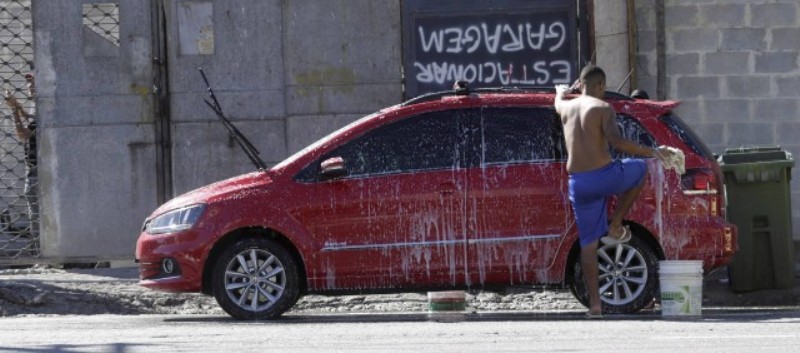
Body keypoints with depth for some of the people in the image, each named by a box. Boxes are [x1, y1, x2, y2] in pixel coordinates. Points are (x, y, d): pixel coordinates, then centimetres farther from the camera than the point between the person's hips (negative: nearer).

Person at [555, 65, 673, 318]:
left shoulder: (567, 108, 13)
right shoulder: (603, 108, -5)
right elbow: (616, 142, -20)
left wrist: (561, 91, 63)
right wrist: (652, 152, -14)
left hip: (578, 184, 5)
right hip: (604, 176, -5)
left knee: (588, 243, 9)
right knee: (639, 169, 27)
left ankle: (595, 304, 4)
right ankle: (615, 228, 22)